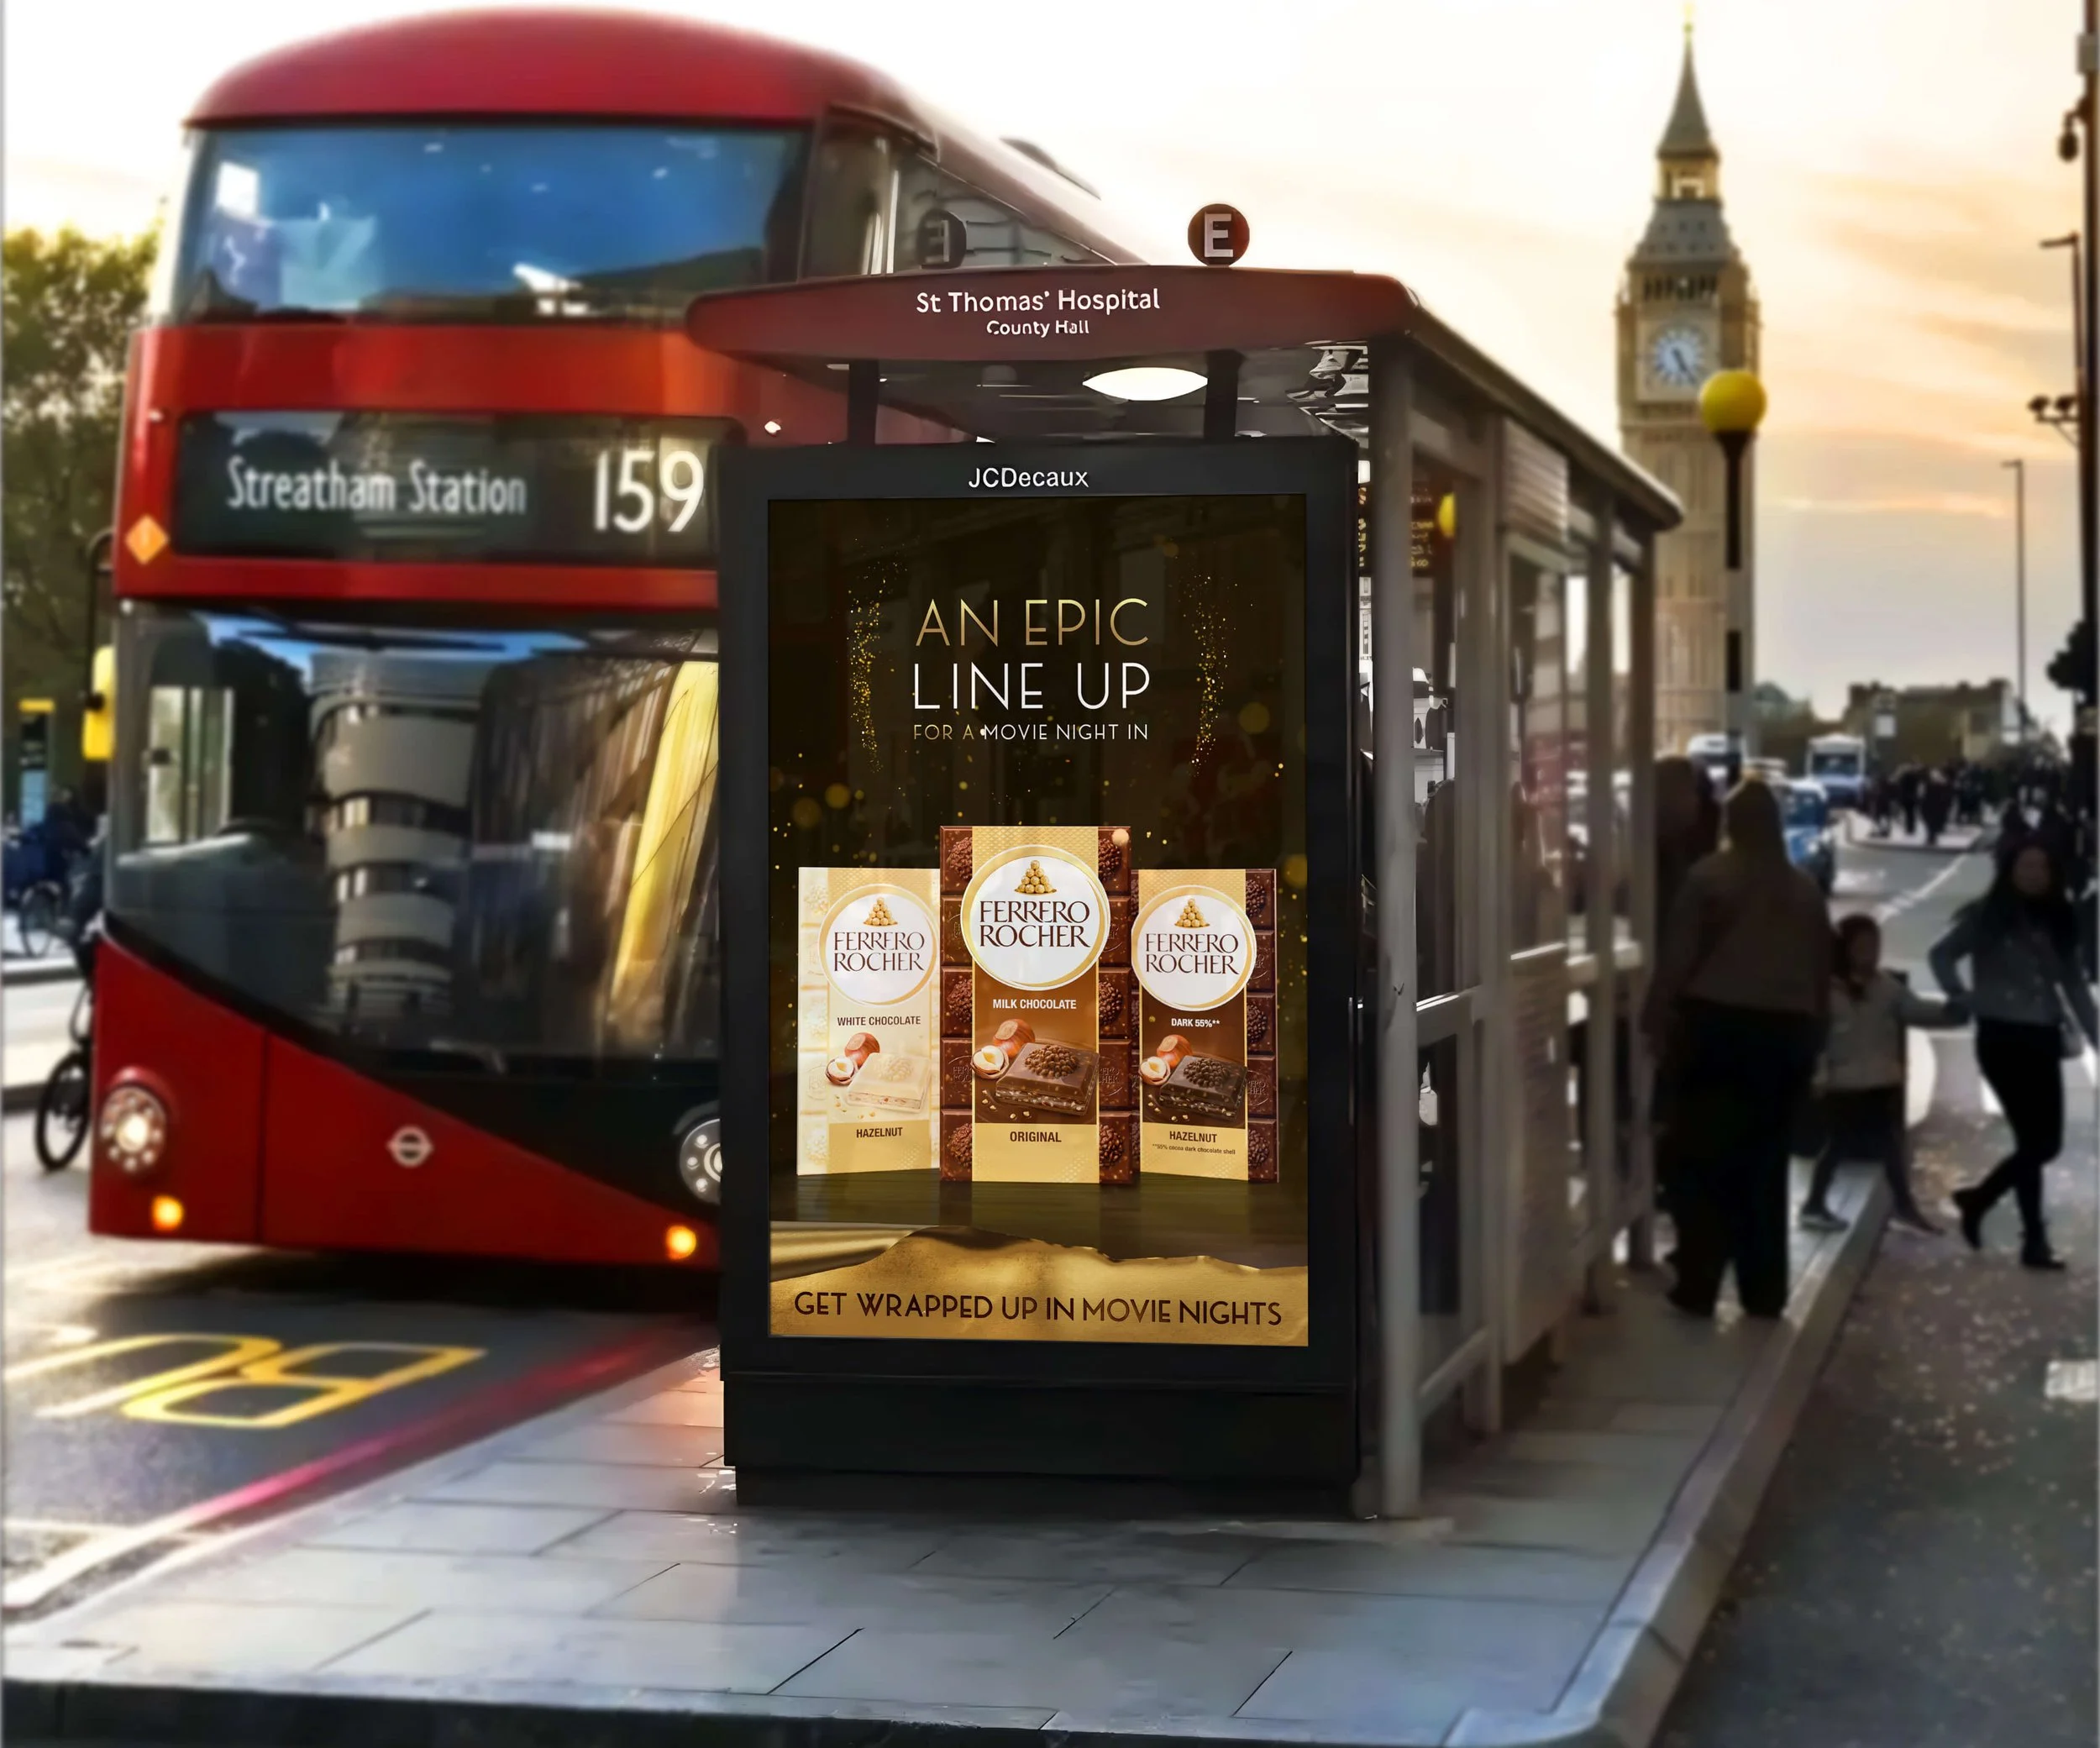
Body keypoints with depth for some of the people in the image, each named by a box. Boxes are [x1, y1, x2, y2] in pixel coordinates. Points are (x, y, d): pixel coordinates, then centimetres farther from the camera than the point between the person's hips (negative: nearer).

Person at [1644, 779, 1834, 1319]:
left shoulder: (1709, 877, -5)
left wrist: (1660, 1022, -2)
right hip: (1786, 1031, 4)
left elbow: (1677, 957, -7)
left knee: (1704, 1158, 1)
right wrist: (1813, 1034, 19)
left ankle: (1698, 1286, -3)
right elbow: (1822, 968, 13)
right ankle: (1764, 1291, 10)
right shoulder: (1805, 889, 9)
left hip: (1718, 1023, -4)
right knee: (1766, 1163, 9)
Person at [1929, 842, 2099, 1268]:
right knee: (2034, 1139, -10)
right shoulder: (1986, 916, -1)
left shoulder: (2056, 923, 14)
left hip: (2043, 1040, 6)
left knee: (2046, 1142, 4)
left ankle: (1976, 1200, 25)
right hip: (2001, 1037, -6)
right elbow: (1942, 954, -2)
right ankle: (2034, 1240, -2)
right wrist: (1963, 999, -12)